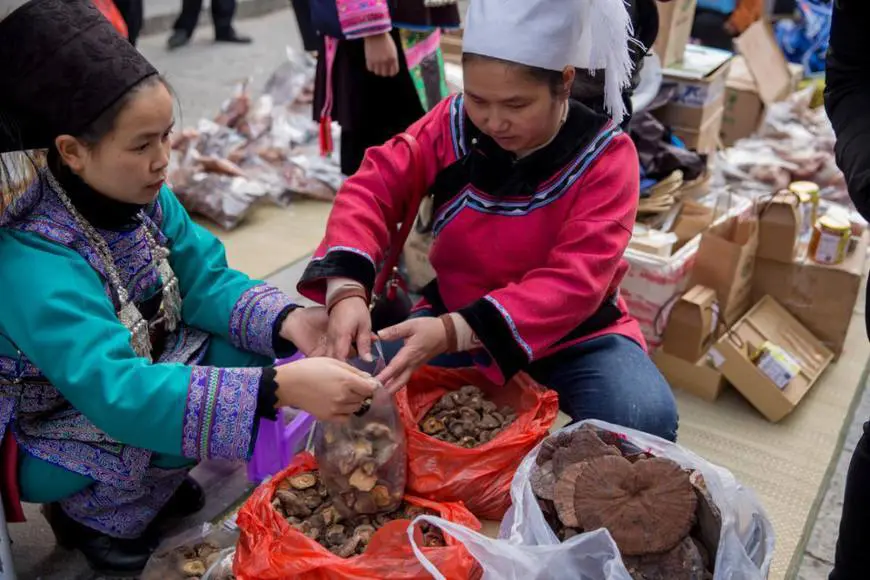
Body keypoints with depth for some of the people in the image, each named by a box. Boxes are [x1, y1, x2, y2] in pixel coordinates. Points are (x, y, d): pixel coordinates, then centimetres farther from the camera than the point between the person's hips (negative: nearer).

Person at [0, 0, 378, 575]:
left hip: (141, 366, 7)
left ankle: (150, 478, 8)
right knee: (171, 422, -31)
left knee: (264, 348, -9)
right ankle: (95, 512, 1)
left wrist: (289, 322, -30)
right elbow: (120, 395, -43)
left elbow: (207, 281, -9)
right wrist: (279, 387, -52)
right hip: (47, 437, -6)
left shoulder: (142, 195, -13)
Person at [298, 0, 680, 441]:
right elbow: (373, 188, -13)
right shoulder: (451, 124, -9)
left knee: (646, 419, -28)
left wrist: (455, 332, -40)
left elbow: (576, 281, -27)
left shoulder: (605, 155, -19)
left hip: (572, 333, -2)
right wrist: (347, 289, -34)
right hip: (451, 318, 3)